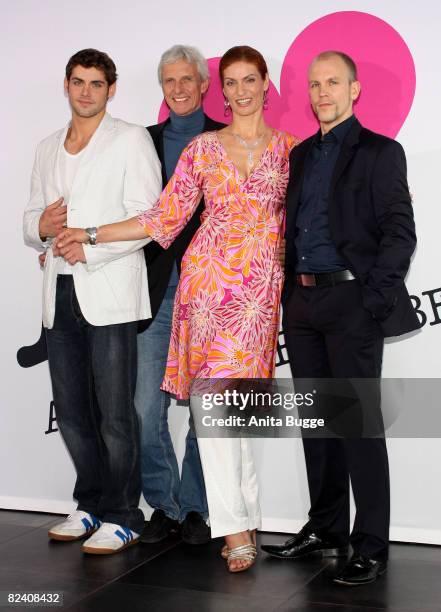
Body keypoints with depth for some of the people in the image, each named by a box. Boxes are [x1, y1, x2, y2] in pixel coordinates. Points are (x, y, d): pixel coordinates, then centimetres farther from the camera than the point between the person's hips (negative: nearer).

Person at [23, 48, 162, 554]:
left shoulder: (131, 140, 1)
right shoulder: (47, 149, 20)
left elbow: (144, 219, -8)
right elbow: (31, 220, 21)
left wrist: (88, 247, -15)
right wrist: (41, 227, -2)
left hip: (109, 292, -6)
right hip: (60, 294, 6)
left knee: (114, 413, -3)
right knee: (71, 410, 11)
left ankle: (121, 517, 8)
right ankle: (90, 505, 25)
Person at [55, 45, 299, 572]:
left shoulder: (289, 148, 10)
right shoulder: (204, 147, 8)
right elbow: (166, 217, 5)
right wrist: (90, 236, 2)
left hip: (261, 283, 0)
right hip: (209, 274, 0)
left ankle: (240, 517, 13)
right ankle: (237, 525, 0)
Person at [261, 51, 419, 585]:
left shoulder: (379, 152, -1)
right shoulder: (301, 154, 17)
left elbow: (399, 233, -8)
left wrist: (373, 301, -15)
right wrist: (289, 293, 9)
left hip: (351, 304, -6)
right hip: (301, 304, 6)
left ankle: (371, 547, 5)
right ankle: (326, 529, 24)